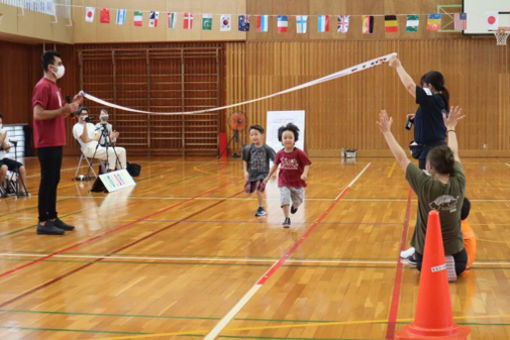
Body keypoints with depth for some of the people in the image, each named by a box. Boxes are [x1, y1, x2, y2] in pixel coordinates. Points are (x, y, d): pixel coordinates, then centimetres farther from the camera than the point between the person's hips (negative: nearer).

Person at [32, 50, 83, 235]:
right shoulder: (43, 86, -13)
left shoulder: (54, 86, 16)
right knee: (48, 181, -6)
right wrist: (63, 110, -23)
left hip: (56, 142, 9)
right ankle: (43, 222, -2)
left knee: (53, 180, 12)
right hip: (47, 143, -9)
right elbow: (38, 114, -21)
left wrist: (72, 105, 8)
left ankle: (52, 218, 18)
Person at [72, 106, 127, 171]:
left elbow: (98, 137, 13)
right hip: (90, 150, -8)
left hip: (99, 147, 8)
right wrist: (84, 124, -15)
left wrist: (91, 139, -8)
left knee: (122, 150, -7)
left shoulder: (91, 125, 24)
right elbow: (85, 140, -15)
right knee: (112, 152, -30)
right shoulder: (77, 127, 1)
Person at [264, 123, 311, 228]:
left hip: (298, 182, -1)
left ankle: (295, 206, 53)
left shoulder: (299, 153, -19)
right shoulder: (280, 154, -8)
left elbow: (307, 164, -16)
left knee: (298, 201, 15)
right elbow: (275, 165, 8)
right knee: (284, 199, -14)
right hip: (284, 182, 1)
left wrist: (305, 173, -35)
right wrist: (268, 177, 14)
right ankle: (287, 219, 1)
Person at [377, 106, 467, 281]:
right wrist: (450, 128, 22)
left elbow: (401, 158, -11)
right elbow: (454, 154, 6)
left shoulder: (425, 185, -21)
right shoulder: (459, 183, -12)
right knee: (459, 266, 33)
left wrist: (387, 132, -1)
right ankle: (448, 267, 13)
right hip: (455, 253, 1)